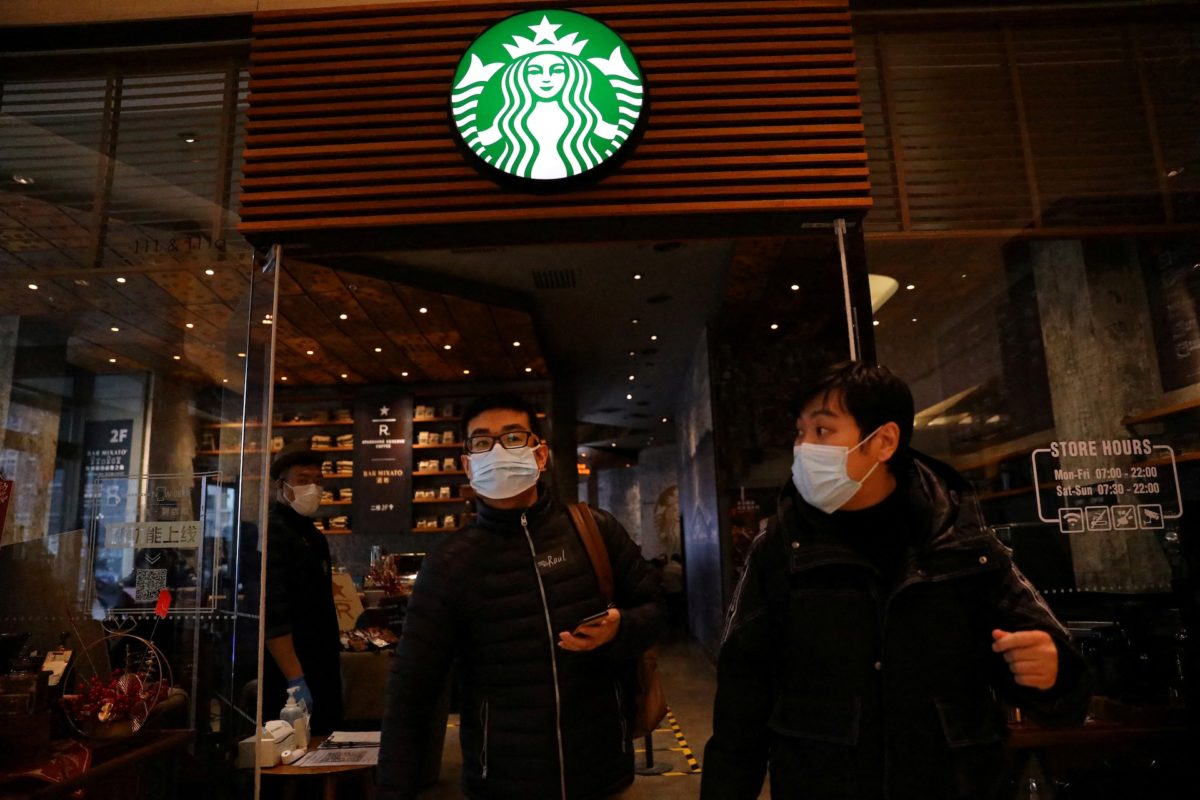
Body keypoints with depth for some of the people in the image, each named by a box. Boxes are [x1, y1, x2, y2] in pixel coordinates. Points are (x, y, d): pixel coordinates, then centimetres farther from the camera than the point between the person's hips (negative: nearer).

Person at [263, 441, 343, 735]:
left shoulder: (313, 535, 12)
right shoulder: (272, 534, -16)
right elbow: (274, 615, -23)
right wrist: (295, 679, -26)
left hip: (321, 670, 9)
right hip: (291, 676, -9)